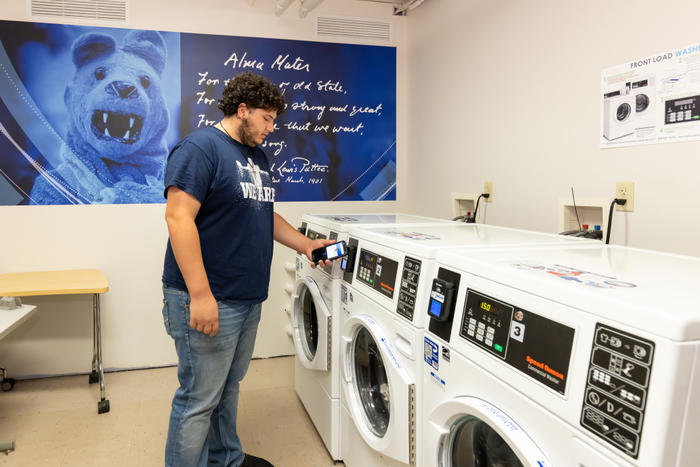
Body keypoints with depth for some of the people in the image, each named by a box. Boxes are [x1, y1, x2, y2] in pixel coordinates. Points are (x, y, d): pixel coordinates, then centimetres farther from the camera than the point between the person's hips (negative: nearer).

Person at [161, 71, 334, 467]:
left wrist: (305, 244, 11)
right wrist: (200, 295, -25)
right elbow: (179, 218, -21)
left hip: (249, 298, 9)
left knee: (229, 387, 22)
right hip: (209, 301, -9)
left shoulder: (258, 156, 15)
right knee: (199, 400, 2)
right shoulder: (201, 147, -13)